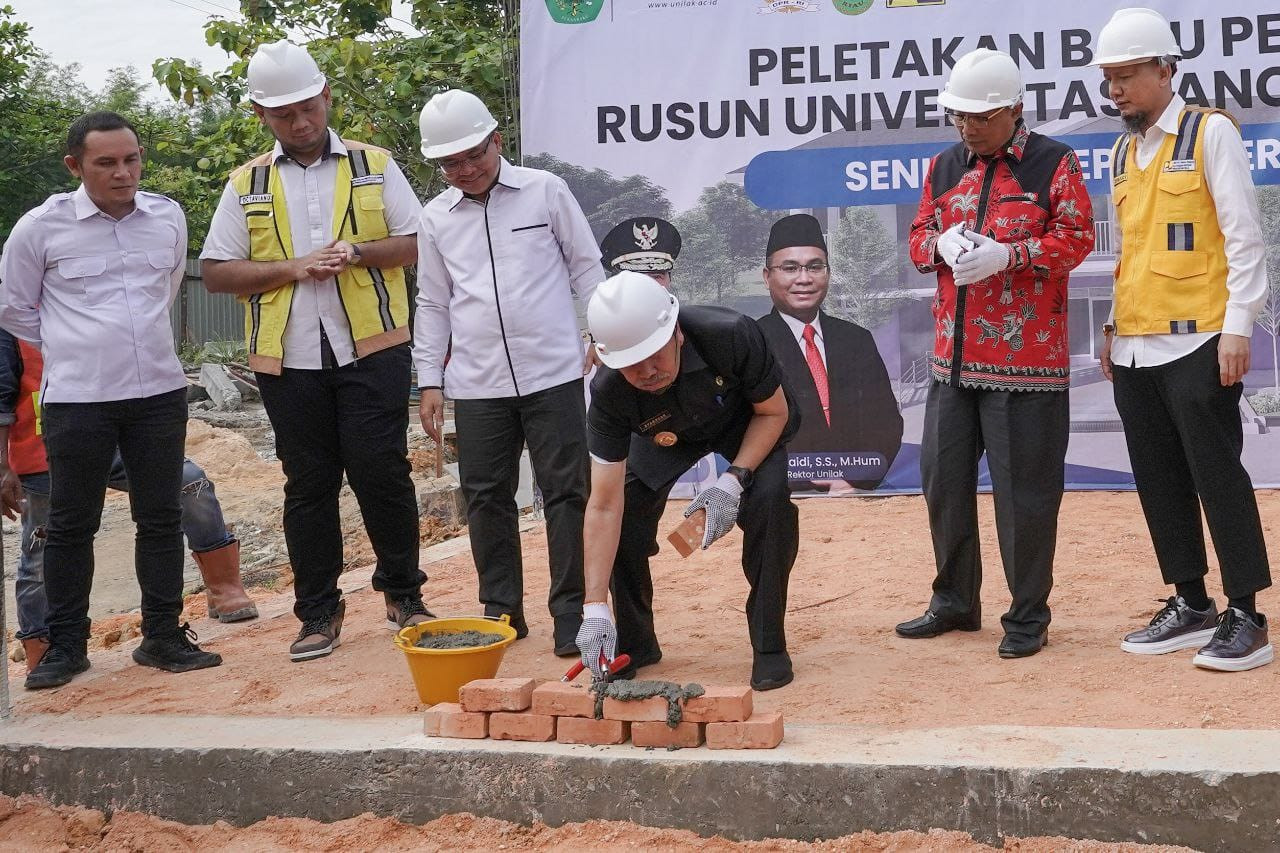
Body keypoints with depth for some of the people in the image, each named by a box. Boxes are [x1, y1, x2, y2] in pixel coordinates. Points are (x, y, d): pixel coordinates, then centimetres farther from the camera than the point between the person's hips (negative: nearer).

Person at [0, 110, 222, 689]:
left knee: (161, 518, 7)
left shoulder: (168, 218, 4)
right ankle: (65, 646, 15)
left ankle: (163, 636, 18)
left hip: (160, 392, 3)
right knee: (71, 525, 5)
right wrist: (71, 347, 8)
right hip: (76, 400, -3)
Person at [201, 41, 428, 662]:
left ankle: (403, 594, 13)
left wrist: (360, 252, -14)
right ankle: (318, 611, 15)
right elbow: (217, 272, 5)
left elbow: (418, 242, 5)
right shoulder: (247, 185, 9)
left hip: (371, 348, -1)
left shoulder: (375, 166, 7)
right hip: (288, 358, 1)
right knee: (308, 485, 6)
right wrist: (292, 268, -9)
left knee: (381, 471, -4)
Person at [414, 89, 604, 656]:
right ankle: (501, 610, 18)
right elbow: (433, 304, 14)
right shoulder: (435, 219, 9)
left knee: (566, 492, -2)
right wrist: (429, 381, 10)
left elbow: (586, 268, 7)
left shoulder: (545, 192, 2)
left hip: (553, 373, -3)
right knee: (486, 498, 6)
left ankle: (572, 614, 4)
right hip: (477, 384, 3)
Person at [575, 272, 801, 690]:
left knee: (769, 500, -28)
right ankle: (634, 643, 6)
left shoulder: (731, 336, -40)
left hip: (748, 420, -2)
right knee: (626, 507, -19)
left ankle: (769, 647, -12)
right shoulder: (609, 393, -34)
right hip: (667, 434, 2)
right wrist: (595, 609, -40)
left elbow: (774, 412, -21)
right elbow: (603, 506, -34)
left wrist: (732, 481, -35)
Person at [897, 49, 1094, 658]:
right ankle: (954, 602, 26)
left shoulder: (1054, 164, -2)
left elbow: (1076, 238, -8)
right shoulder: (944, 168, 14)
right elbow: (918, 238, 16)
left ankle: (1028, 616, 9)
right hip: (952, 355, 6)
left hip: (1027, 356, -6)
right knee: (943, 477, 11)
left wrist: (1008, 253, -22)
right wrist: (941, 244, -7)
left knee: (1024, 488, -3)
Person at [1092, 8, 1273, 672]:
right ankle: (1192, 604, 20)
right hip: (1135, 347, 7)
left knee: (1216, 475, -5)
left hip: (1196, 342, -7)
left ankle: (1245, 616, 2)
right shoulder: (1123, 153, 15)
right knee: (1159, 481, 9)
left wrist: (1237, 326, -14)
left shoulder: (1210, 132, -4)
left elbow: (1243, 237, -8)